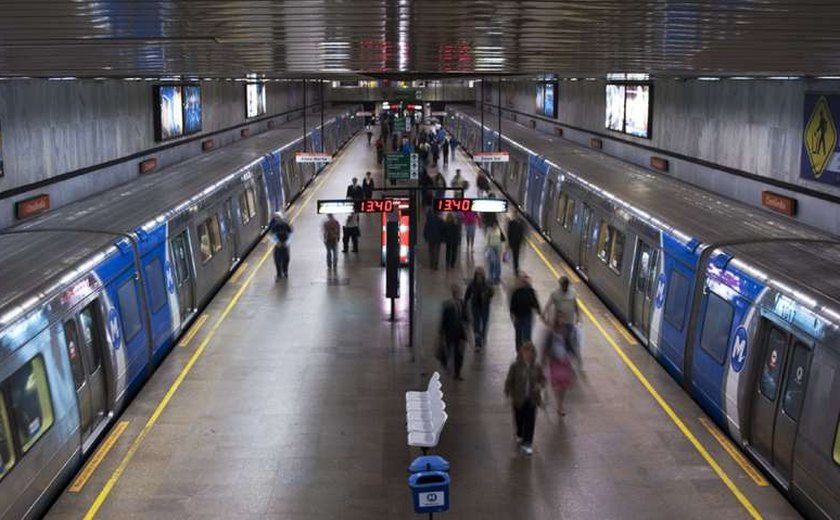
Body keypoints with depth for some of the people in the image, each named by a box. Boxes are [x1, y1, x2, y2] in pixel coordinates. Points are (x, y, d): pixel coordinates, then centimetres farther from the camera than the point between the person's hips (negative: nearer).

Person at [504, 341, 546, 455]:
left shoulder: (537, 367, -7)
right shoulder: (515, 366, -12)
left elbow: (543, 379, 6)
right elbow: (509, 381, -5)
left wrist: (540, 385, -16)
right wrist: (510, 395, -6)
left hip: (532, 399, 1)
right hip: (519, 399, 0)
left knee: (530, 421, -1)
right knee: (519, 419, 17)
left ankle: (527, 442, 9)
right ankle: (520, 435, 44)